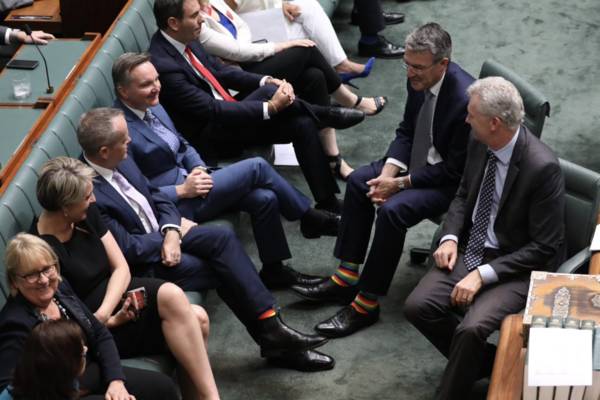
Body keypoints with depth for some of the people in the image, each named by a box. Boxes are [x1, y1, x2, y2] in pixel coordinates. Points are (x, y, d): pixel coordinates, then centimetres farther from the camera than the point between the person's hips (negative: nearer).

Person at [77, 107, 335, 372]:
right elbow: (127, 248, -24)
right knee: (225, 269, -14)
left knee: (223, 237, -13)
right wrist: (173, 232, -10)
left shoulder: (120, 161, -2)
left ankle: (272, 329, -13)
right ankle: (272, 336, 2)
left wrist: (171, 231, -12)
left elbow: (156, 196, 8)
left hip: (163, 234, 8)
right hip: (144, 265, -7)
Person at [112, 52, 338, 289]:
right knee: (256, 167, -11)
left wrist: (199, 168, -3)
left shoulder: (153, 107, 6)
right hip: (174, 205, -9)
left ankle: (274, 270, 7)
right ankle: (310, 220, 10)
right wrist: (182, 190, -20)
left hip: (188, 179, 9)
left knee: (264, 198, -9)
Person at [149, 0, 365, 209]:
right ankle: (327, 116, -3)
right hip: (209, 138, -9)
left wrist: (267, 81, -5)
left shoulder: (185, 40, 0)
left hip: (224, 115, 9)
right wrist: (270, 106, -24)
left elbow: (220, 71, 11)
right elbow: (212, 110, -25)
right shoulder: (163, 65, -26)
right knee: (268, 92, -28)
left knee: (302, 124, -6)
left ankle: (328, 203, -2)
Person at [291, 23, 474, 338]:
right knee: (359, 181, 1)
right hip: (421, 159, 9)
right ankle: (346, 279, 5)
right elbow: (406, 132, 6)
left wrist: (401, 183, -20)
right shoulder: (418, 79, -7)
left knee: (393, 209, -27)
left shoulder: (466, 99, -31)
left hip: (452, 181, -9)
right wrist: (388, 173, -10)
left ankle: (366, 305, -15)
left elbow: (454, 170, -25)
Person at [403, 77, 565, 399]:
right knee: (418, 306, -11)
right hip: (472, 250, 7)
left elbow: (544, 247, -18)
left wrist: (483, 274, -22)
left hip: (517, 267, -7)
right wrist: (450, 237, -3)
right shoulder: (480, 144, -3)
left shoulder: (542, 167, -23)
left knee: (471, 328, -30)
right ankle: (486, 361, 9)